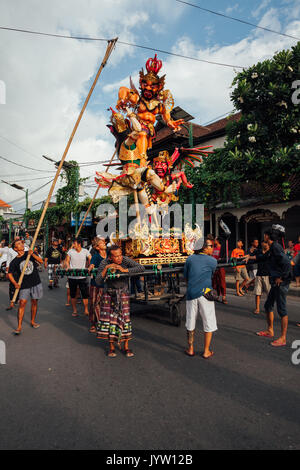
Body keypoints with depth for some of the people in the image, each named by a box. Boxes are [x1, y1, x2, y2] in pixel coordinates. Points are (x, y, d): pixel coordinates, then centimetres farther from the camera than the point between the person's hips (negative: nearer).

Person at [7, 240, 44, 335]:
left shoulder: (30, 254, 1)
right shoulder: (14, 262, -1)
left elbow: (41, 261, -10)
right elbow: (10, 273, -1)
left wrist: (32, 254, -25)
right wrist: (14, 283, -17)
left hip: (36, 283, 1)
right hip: (24, 285, -1)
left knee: (34, 302, 10)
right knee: (22, 304, -9)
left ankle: (33, 321, 27)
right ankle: (19, 327, -3)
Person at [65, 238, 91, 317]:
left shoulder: (85, 251, -1)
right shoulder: (70, 251, 1)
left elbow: (91, 260, 0)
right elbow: (67, 261, 6)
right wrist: (68, 267, -12)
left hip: (82, 277, -1)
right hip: (72, 277, 1)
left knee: (85, 294, -2)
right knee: (73, 294, 9)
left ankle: (86, 310, 12)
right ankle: (75, 311, 23)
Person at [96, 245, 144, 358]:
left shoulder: (125, 260, -19)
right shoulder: (104, 263, -16)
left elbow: (141, 268, -27)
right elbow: (98, 282, -21)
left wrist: (125, 270, -32)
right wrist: (106, 268, -33)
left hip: (123, 293, 0)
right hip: (109, 294, 1)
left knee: (124, 318, -3)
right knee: (109, 318, 0)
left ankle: (126, 347, 10)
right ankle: (111, 347, 15)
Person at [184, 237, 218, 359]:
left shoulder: (190, 259, 6)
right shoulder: (212, 261, -2)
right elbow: (211, 275, 11)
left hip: (191, 294, 3)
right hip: (205, 293, -3)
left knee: (190, 322, 15)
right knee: (209, 323, 10)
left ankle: (190, 349, 25)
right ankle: (206, 351, 17)